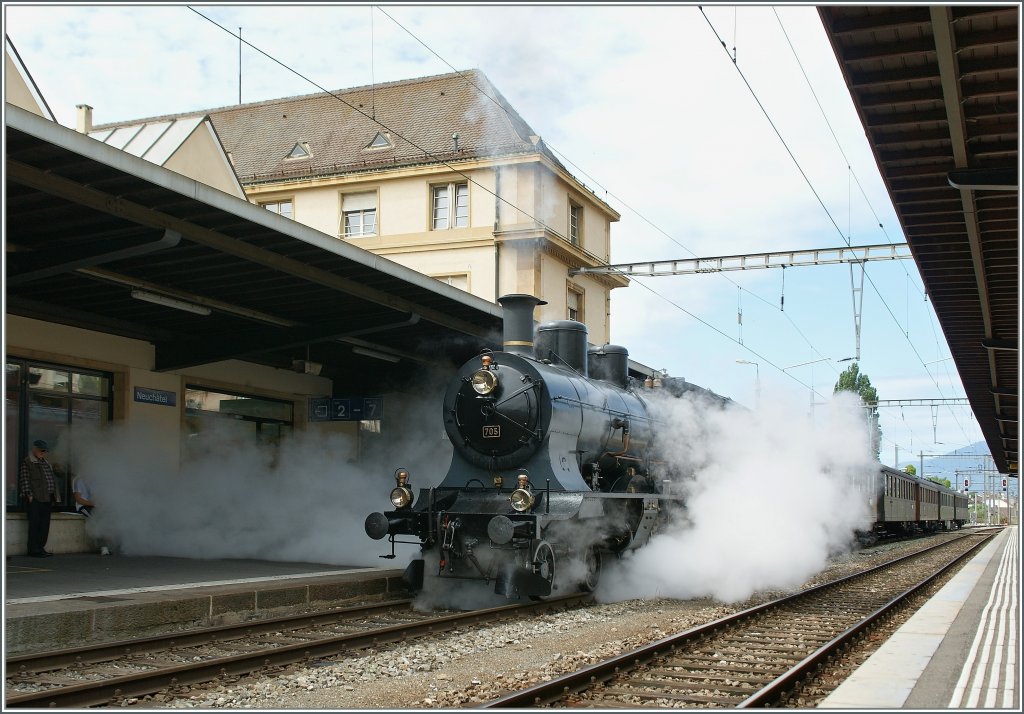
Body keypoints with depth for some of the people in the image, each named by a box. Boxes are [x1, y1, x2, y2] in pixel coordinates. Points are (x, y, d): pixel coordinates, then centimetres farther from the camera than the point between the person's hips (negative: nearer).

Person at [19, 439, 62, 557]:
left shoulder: (46, 463, 22)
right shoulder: (27, 463, -3)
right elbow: (24, 480, -11)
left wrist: (55, 496, 19)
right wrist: (29, 494, -17)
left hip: (46, 498, 8)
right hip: (35, 499, -8)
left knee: (45, 524, 8)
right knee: (35, 524, -7)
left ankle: (40, 548, 15)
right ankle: (34, 550, -5)